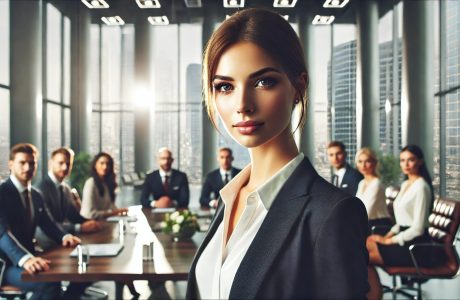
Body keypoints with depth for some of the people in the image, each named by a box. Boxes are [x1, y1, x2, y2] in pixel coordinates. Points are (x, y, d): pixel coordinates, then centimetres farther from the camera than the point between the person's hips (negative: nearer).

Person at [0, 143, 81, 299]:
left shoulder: (36, 195, 12)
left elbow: (48, 224, 17)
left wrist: (64, 236, -8)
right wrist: (25, 258, -46)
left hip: (28, 259, 8)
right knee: (50, 282, -31)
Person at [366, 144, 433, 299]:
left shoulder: (421, 187, -15)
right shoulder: (405, 184, 13)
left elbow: (418, 228, -18)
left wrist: (390, 240, -12)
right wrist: (388, 235, 3)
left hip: (415, 245, -9)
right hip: (404, 239, 9)